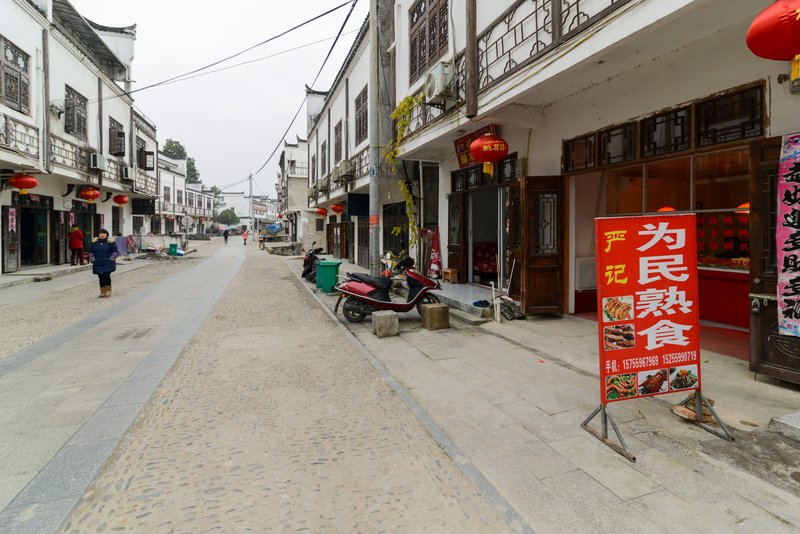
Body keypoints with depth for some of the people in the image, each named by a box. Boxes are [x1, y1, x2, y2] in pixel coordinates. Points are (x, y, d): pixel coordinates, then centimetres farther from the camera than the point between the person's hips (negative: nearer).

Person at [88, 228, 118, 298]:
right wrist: (93, 260, 5)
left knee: (106, 276, -10)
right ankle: (102, 292, 15)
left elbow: (115, 252, 0)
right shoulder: (94, 242, 7)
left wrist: (111, 259, -7)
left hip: (108, 264, -3)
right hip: (98, 264, 3)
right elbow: (90, 252, 14)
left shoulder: (110, 242, -1)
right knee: (101, 278, 6)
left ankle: (108, 291, 6)